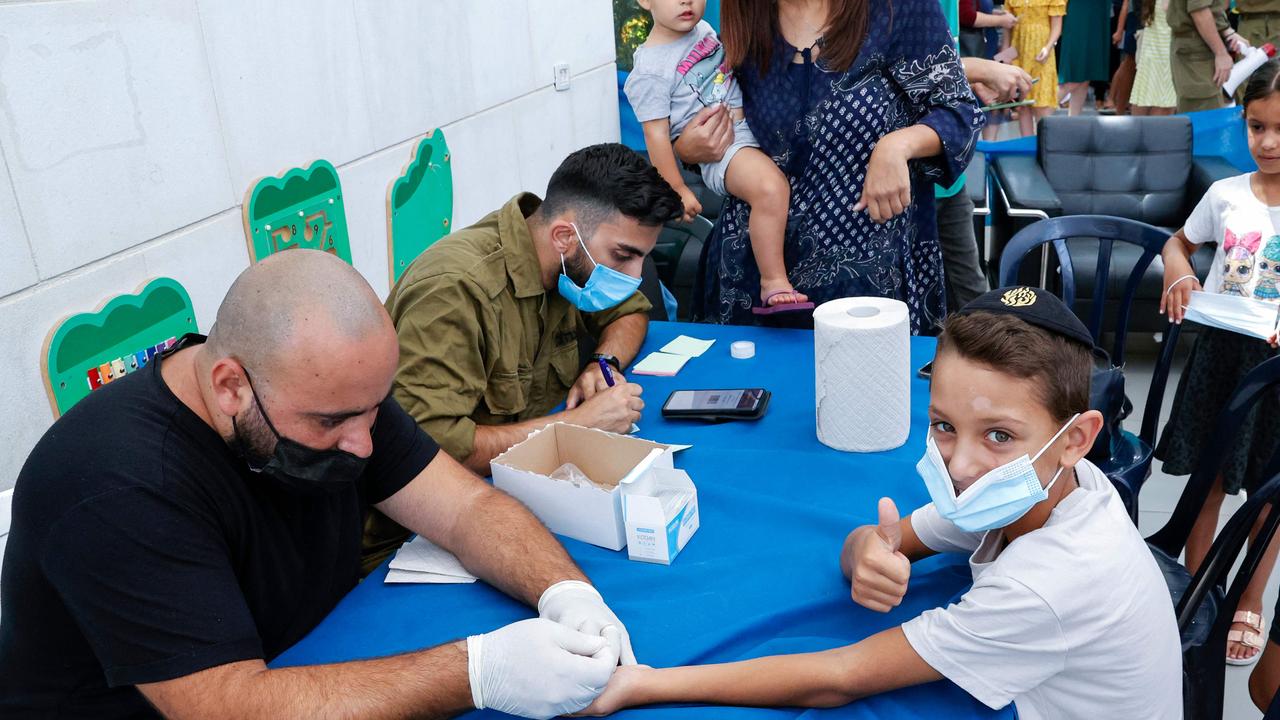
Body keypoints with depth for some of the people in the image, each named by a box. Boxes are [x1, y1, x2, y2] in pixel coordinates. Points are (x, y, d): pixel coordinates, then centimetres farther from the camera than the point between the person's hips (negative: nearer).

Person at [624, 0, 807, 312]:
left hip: (749, 122, 10)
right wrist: (678, 191, -13)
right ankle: (773, 283, -22)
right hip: (718, 147, -10)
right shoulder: (651, 70, -16)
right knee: (770, 189, -32)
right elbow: (656, 135, -14)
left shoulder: (703, 29, 9)